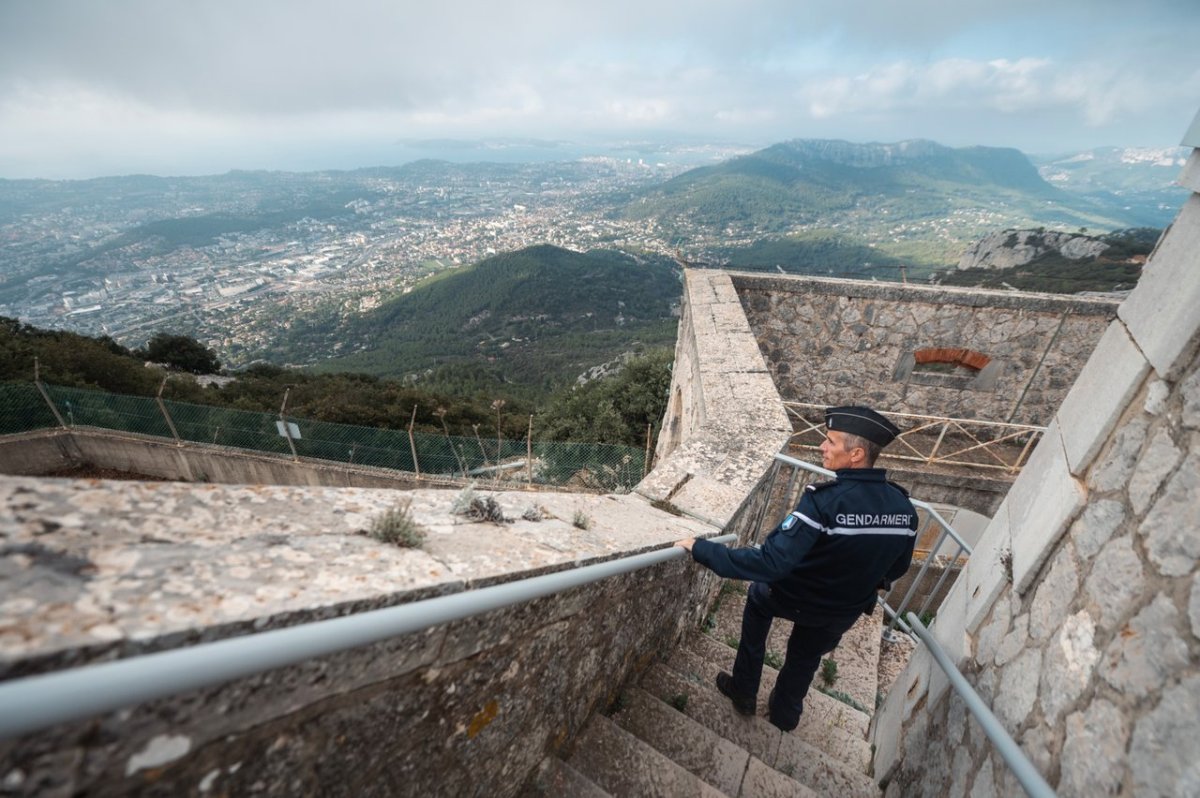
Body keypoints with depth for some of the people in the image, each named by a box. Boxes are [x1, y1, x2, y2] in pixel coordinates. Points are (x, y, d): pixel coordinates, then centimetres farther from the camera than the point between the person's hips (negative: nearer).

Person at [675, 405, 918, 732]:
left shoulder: (825, 501, -36)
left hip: (795, 599, -4)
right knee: (804, 660, 31)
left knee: (759, 594, 28)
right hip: (843, 613, 5)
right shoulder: (904, 507, -15)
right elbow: (896, 569, 2)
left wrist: (702, 550, -33)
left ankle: (744, 691, 37)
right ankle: (784, 714, 56)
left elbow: (770, 562, -40)